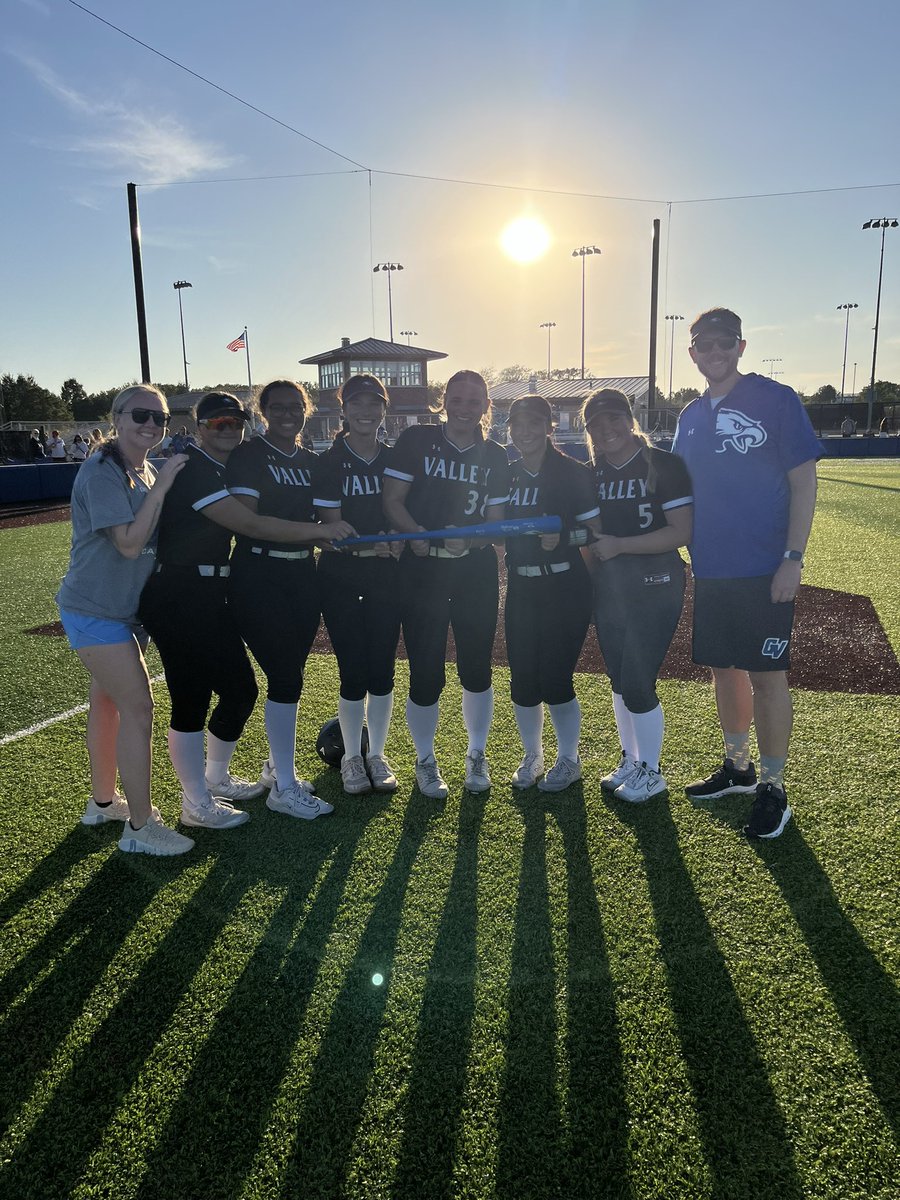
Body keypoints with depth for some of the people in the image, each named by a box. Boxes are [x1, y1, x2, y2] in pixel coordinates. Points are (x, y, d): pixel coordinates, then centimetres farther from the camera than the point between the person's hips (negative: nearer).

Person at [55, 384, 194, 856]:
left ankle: (103, 801, 34)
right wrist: (161, 487, -25)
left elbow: (159, 533, 17)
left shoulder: (145, 471, 8)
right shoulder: (101, 473, -18)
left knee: (108, 702, 18)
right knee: (138, 707, -10)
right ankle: (140, 828, 0)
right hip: (95, 611, -9)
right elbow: (130, 543, -26)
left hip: (125, 608, 9)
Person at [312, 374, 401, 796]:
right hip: (341, 577, -2)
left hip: (386, 576, 3)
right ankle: (351, 757, 21)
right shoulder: (328, 463, -3)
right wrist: (377, 544, -26)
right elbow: (331, 528, -10)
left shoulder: (395, 459, 6)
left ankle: (377, 755, 24)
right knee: (353, 673, 1)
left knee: (382, 669, 7)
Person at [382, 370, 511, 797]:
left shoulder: (494, 457, 7)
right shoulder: (416, 440, 0)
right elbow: (392, 500, -4)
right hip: (421, 572, -2)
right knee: (426, 673, 1)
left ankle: (476, 755, 31)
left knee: (476, 669, 7)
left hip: (476, 573, 2)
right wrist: (417, 533, -21)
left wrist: (466, 536, -15)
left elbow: (496, 522, 5)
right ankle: (425, 761, 24)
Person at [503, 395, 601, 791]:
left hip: (565, 588, -4)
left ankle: (569, 759, 22)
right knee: (522, 680, 8)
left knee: (555, 680, -2)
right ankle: (532, 757, 30)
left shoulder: (573, 473, -7)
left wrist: (562, 537, -24)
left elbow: (595, 531, -8)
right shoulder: (506, 475, 7)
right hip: (521, 589, 5)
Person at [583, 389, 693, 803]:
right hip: (607, 587, 6)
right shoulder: (591, 474, 7)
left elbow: (682, 532, -17)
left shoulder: (664, 465, -10)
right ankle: (630, 760, 33)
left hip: (654, 586, -6)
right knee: (619, 679, 14)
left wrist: (619, 545, -21)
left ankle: (650, 772, 17)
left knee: (637, 682, -5)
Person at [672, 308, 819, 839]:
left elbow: (804, 481, -8)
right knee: (724, 668, 14)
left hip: (764, 571, -5)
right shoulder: (692, 415, 10)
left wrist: (793, 558, -14)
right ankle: (738, 768, 32)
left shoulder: (775, 399, -6)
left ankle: (773, 790, 14)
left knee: (767, 675, 0)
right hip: (710, 570, 6)